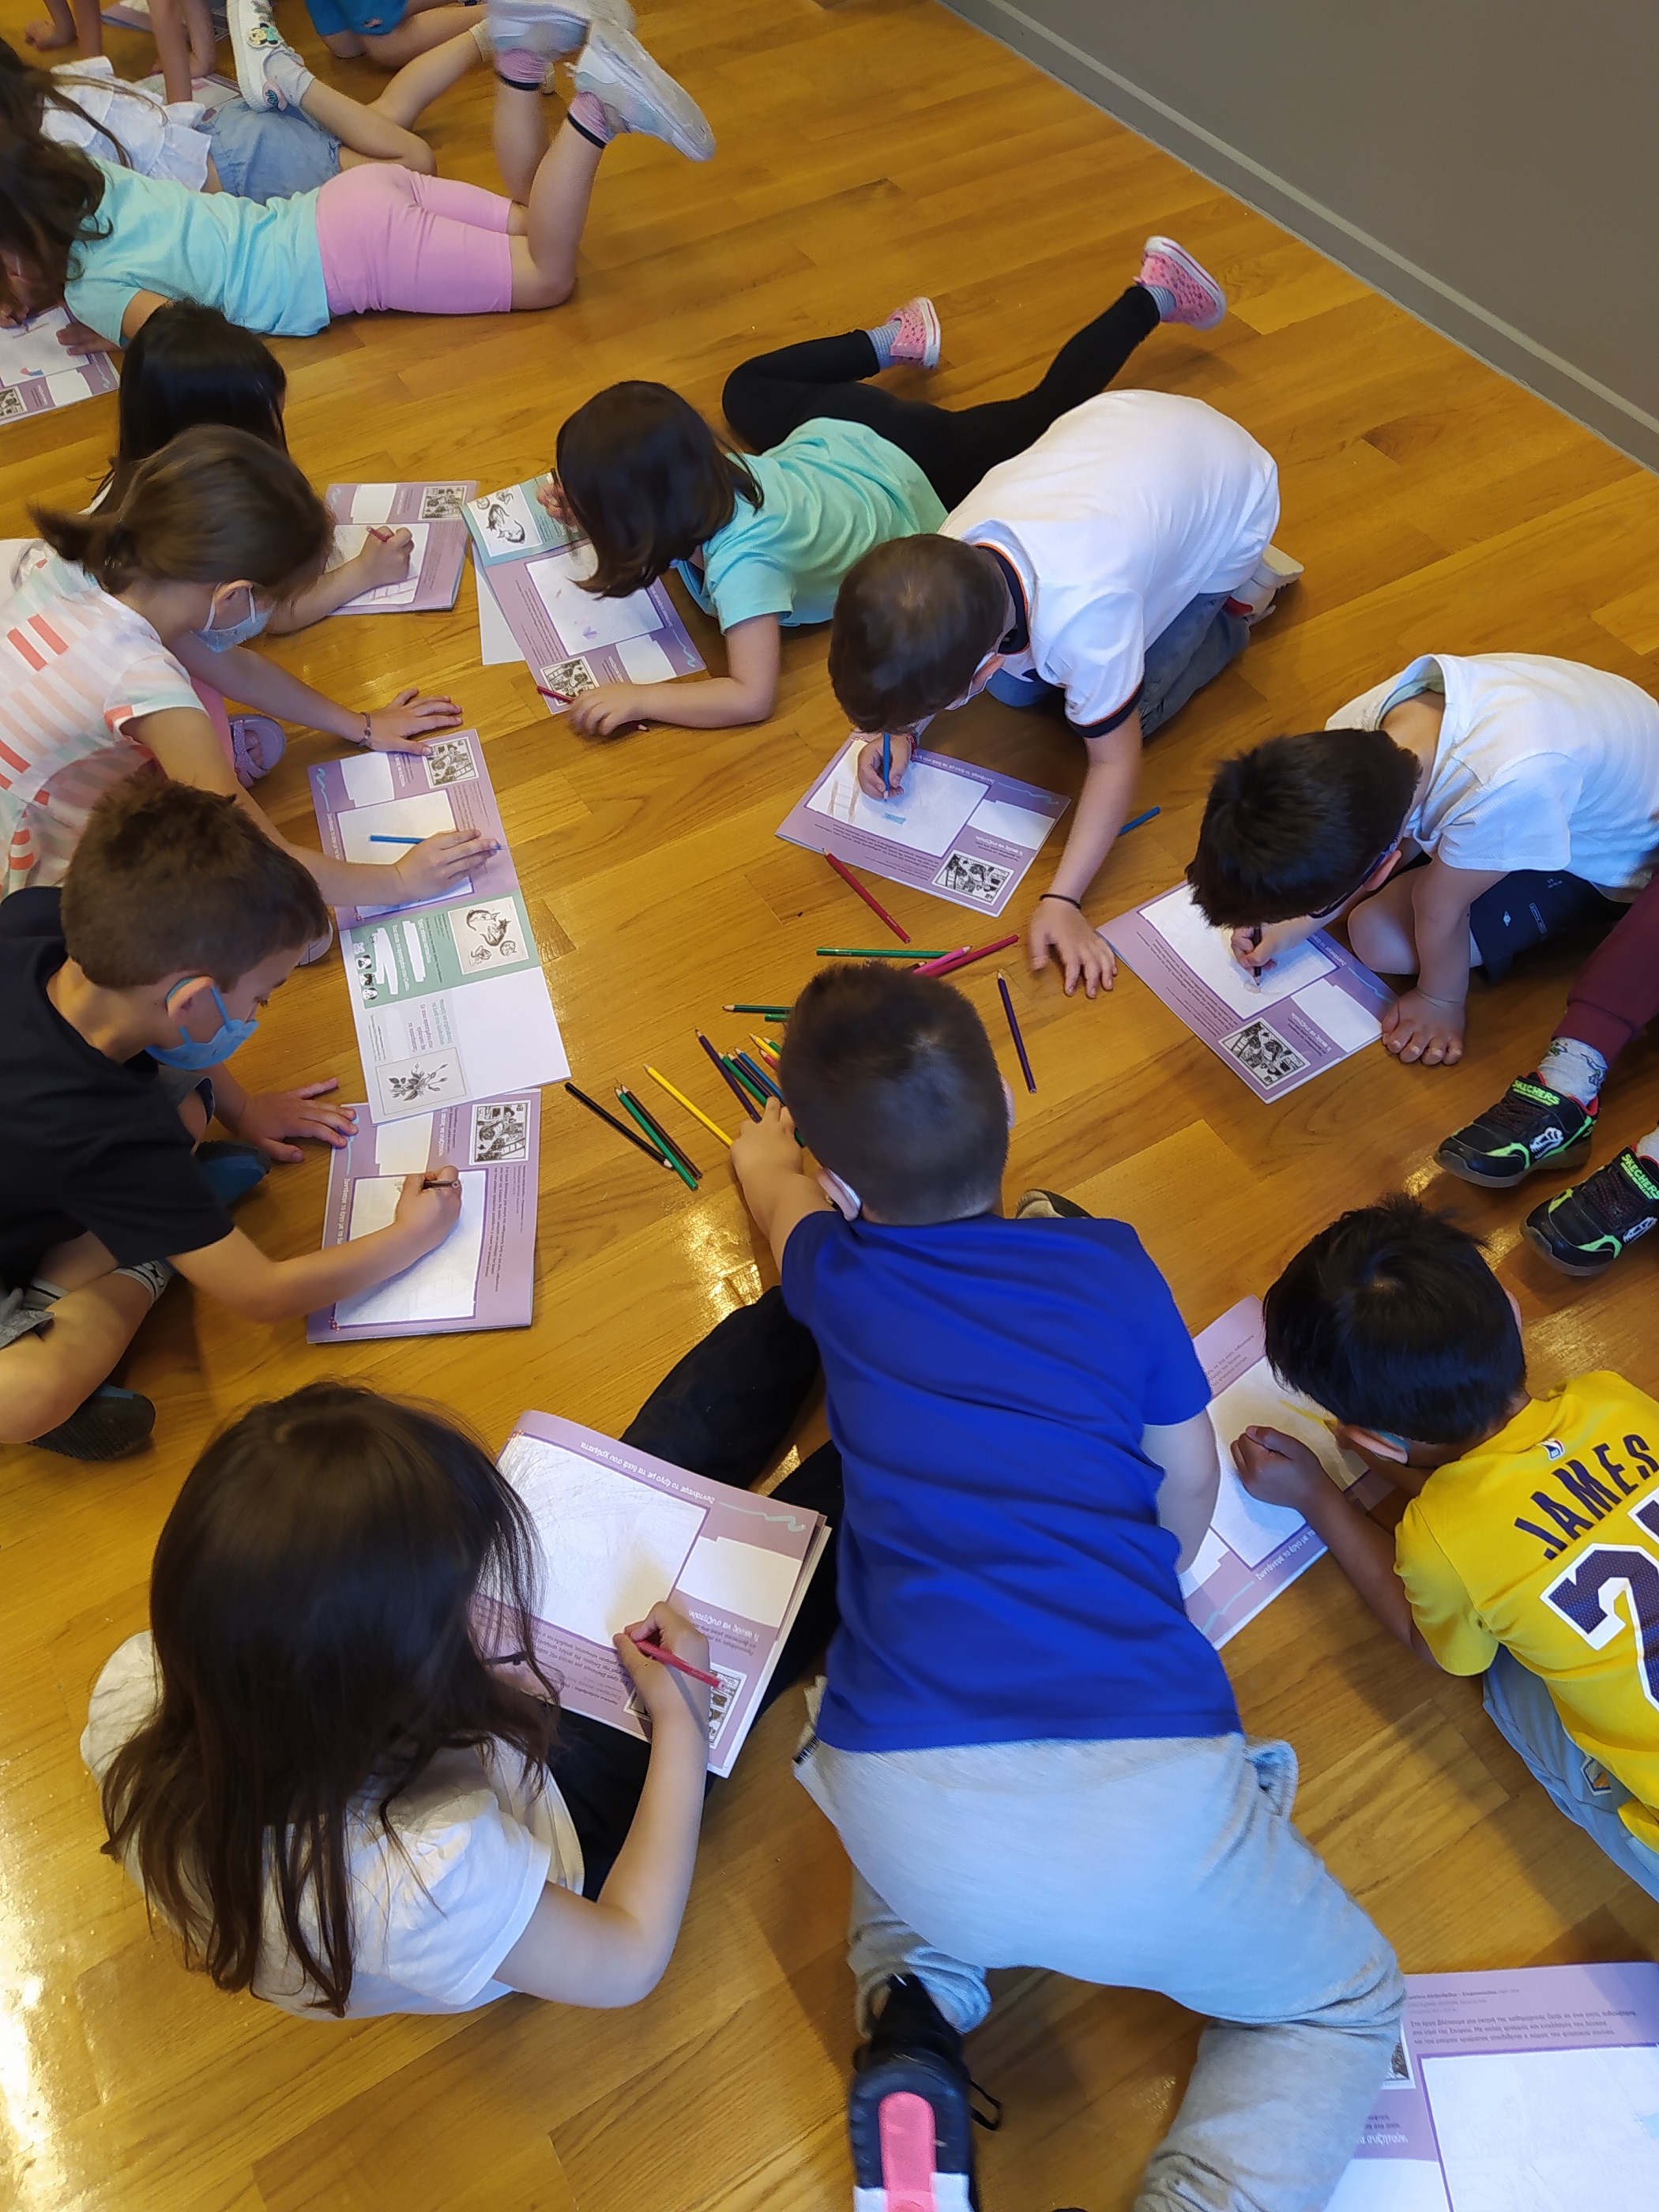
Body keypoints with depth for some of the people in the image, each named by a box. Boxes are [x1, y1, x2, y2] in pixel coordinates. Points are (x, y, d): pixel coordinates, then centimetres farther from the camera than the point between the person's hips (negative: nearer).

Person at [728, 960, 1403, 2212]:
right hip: (1151, 1802, -1)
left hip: (910, 1824, 2)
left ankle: (911, 2019, 14)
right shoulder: (1111, 1266, 6)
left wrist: (766, 1157, 55)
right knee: (1346, 2008, 29)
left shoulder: (837, 1275, 8)